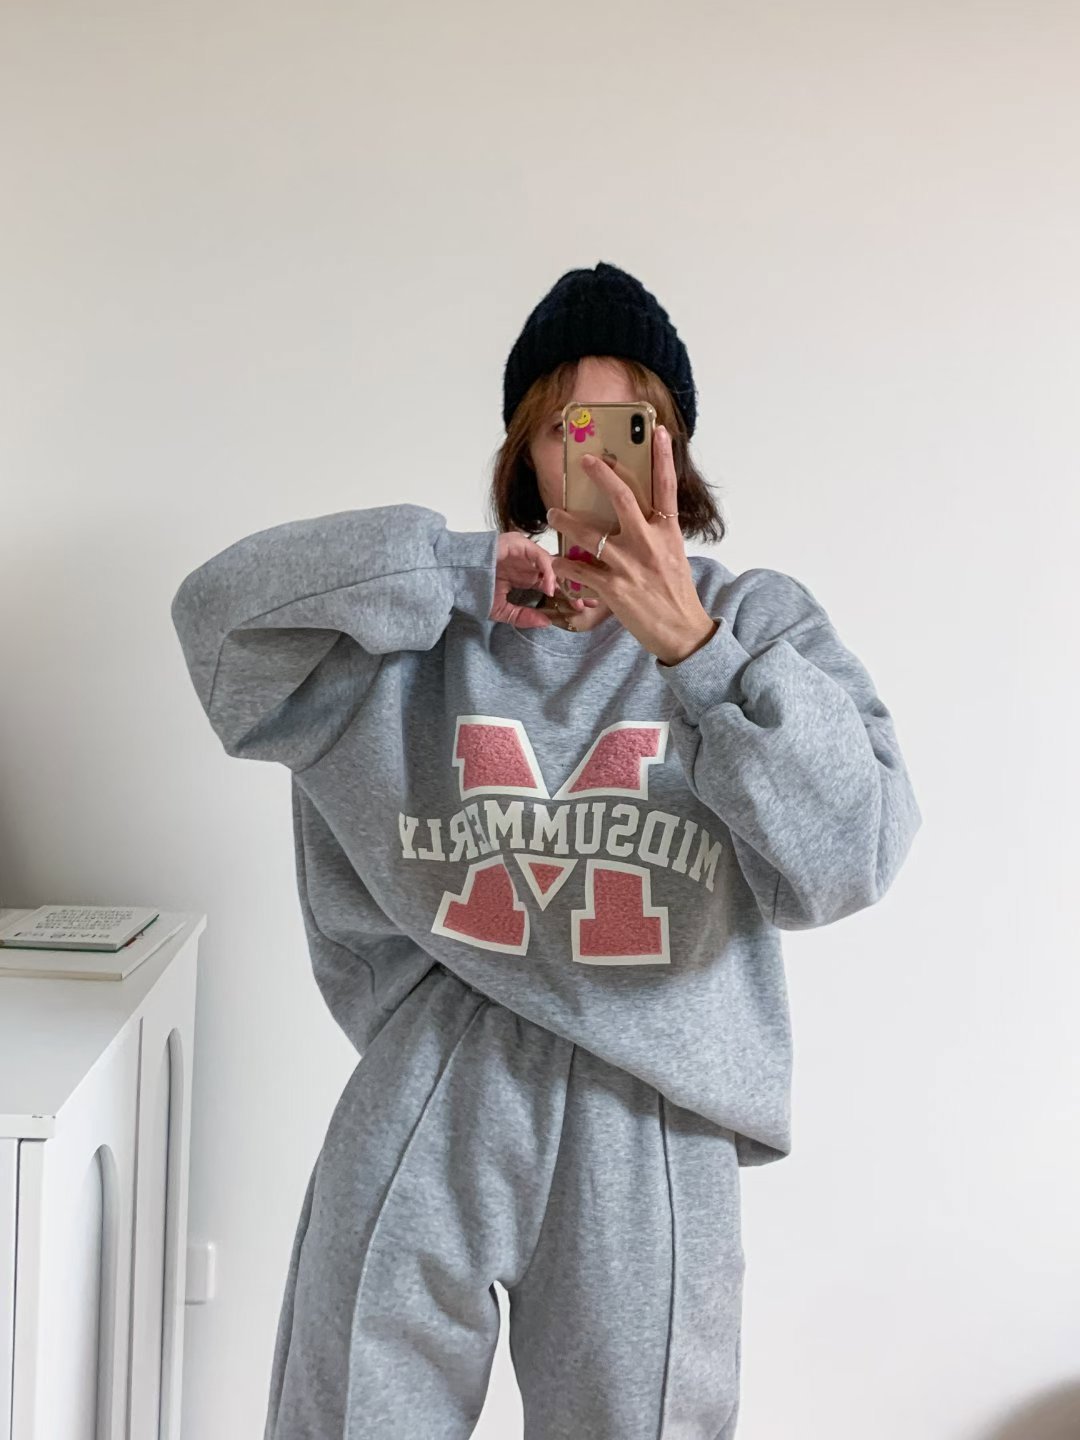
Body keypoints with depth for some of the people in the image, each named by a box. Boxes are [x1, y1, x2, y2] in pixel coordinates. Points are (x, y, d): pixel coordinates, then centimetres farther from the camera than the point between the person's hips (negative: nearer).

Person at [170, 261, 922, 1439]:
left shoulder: (760, 623, -1)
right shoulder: (437, 626, 1)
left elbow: (848, 853, -14)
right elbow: (225, 608, -9)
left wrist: (694, 647, -24)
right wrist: (463, 573, -14)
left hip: (650, 1128, 0)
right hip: (429, 1107, 1)